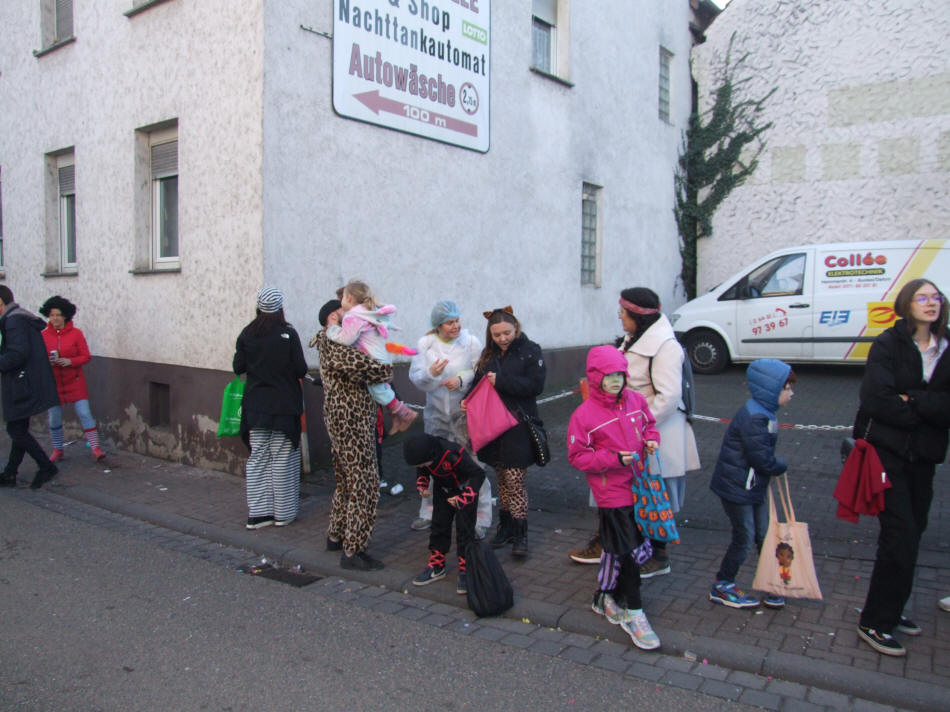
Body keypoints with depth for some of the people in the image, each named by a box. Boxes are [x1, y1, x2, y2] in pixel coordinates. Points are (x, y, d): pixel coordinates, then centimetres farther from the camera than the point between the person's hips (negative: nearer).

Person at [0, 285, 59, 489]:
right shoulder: (24, 318, 16)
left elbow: (19, 353, -25)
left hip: (23, 386, -10)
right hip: (22, 385, 10)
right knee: (19, 430, 14)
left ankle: (46, 467, -1)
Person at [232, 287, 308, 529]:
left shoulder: (247, 334, -1)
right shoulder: (288, 334, -12)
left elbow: (238, 367, 2)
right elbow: (301, 370, -11)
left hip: (255, 406, 3)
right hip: (284, 406, -3)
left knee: (257, 458, 10)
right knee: (282, 459, 6)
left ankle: (258, 513, 11)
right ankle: (283, 513, 13)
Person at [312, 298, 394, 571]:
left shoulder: (333, 343, 18)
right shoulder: (333, 342, -16)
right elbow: (357, 364, -30)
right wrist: (386, 370, -13)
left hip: (340, 422, 11)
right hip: (351, 422, -11)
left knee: (346, 482, 21)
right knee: (364, 486, -6)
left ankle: (336, 537, 32)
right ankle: (352, 551, 0)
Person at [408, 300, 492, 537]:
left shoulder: (471, 342, -7)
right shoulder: (425, 344, -1)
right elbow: (415, 377, -4)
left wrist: (462, 379, -25)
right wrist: (431, 373, -24)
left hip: (465, 413, -3)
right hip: (436, 414, 3)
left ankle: (481, 519, 9)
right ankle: (429, 512, 34)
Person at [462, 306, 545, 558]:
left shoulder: (530, 350, -5)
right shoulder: (489, 354, 11)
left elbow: (536, 385, -14)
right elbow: (478, 382, 14)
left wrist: (501, 381, -19)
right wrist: (467, 398, -6)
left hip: (518, 426, -5)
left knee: (515, 480, -5)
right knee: (502, 479, 13)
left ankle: (520, 534, 6)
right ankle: (505, 527, 25)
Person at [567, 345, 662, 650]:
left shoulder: (636, 400, 0)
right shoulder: (584, 415, -14)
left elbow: (649, 423, 18)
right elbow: (577, 456, -10)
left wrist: (651, 440, -5)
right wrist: (614, 459, -21)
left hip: (638, 485, 6)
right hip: (612, 493, -6)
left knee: (625, 547, 16)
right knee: (627, 550, -2)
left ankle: (607, 597, 36)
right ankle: (633, 614, 13)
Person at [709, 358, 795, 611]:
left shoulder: (766, 413, 8)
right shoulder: (753, 417, -26)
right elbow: (760, 457, -25)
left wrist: (774, 467, 1)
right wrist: (780, 466, -7)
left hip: (755, 487, 10)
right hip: (737, 487, -10)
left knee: (764, 535, 15)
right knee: (744, 538, 1)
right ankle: (721, 587, 17)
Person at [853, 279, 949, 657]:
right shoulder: (888, 344, -6)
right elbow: (878, 399, -17)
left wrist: (912, 401, -16)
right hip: (887, 451, -5)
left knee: (912, 533, 11)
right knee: (900, 534, -9)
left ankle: (891, 610, 27)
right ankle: (875, 622, 1)